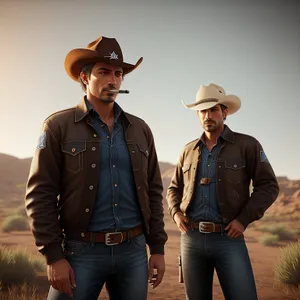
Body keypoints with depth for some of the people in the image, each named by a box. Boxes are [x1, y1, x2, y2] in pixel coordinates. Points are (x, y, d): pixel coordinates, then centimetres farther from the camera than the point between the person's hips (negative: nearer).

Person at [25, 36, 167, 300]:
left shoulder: (140, 129, 9)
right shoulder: (59, 125, -2)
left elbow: (153, 192, 10)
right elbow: (40, 194, -6)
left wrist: (158, 248, 7)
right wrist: (54, 255, -11)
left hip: (133, 251, 4)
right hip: (81, 251, -3)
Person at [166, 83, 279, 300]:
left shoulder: (247, 145, 0)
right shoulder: (189, 151, 12)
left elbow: (268, 186, -1)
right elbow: (174, 188, 21)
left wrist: (244, 219, -12)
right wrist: (176, 212, 2)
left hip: (229, 238, -3)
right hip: (191, 238, 4)